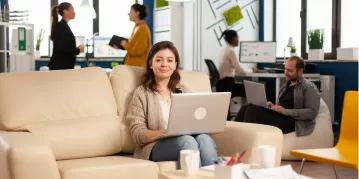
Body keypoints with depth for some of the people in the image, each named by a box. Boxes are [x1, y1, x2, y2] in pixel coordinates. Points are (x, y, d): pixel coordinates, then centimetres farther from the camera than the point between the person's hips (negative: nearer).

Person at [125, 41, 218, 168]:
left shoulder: (183, 91, 23)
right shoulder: (141, 93, 8)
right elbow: (138, 134, -2)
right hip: (156, 146, -3)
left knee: (204, 139, -32)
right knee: (187, 140, -36)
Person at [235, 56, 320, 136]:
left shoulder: (309, 87, 0)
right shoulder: (286, 86, 24)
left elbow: (312, 112, -12)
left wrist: (286, 111, -17)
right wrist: (273, 107, 2)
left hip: (291, 121, -8)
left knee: (253, 111, -26)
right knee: (246, 108, -15)